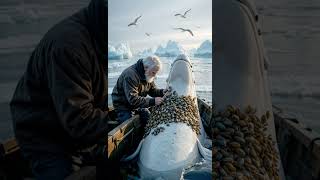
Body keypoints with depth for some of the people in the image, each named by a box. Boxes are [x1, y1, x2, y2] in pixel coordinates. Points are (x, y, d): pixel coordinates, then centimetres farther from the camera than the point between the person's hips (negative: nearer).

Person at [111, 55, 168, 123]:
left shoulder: (148, 75, -4)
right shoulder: (130, 75, -32)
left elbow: (153, 90, 5)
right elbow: (133, 100, -37)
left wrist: (163, 92, -16)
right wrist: (153, 101, -40)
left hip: (138, 105, 8)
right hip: (123, 106, -7)